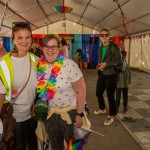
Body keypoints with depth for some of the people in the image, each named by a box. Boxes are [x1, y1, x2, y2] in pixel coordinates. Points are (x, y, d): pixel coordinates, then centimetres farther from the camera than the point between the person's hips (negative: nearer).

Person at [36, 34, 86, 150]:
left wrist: (79, 114, -15)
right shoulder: (40, 66, -6)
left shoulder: (69, 65, -20)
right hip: (49, 114, 4)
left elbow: (81, 91, -16)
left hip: (70, 113, -4)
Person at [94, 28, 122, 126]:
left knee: (110, 96, 0)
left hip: (111, 75, -7)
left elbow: (119, 61, -15)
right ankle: (102, 109, 45)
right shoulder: (100, 48, 10)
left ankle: (112, 116, 22)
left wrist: (106, 64, -21)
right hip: (102, 75, 7)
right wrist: (99, 65, 2)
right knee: (98, 93, 19)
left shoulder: (114, 47, -11)